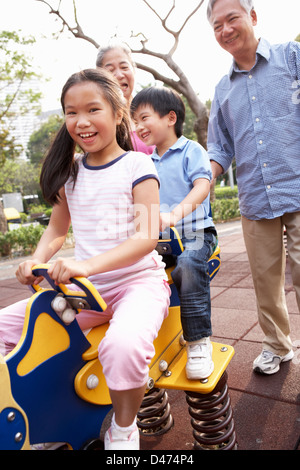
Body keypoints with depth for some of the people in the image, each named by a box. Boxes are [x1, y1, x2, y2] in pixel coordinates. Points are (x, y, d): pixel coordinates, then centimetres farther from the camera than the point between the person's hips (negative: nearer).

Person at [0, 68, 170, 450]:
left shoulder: (136, 165, -6)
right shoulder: (70, 172, 10)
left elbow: (147, 236, -16)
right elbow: (57, 228, 18)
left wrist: (88, 264, -30)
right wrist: (36, 261, -3)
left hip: (138, 279, -5)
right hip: (83, 288, 6)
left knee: (124, 343, -36)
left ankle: (123, 428, -3)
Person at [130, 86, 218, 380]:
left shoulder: (191, 151, 0)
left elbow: (202, 186, -17)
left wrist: (175, 214, -35)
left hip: (194, 234, -6)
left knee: (189, 266, -33)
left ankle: (198, 343, -19)